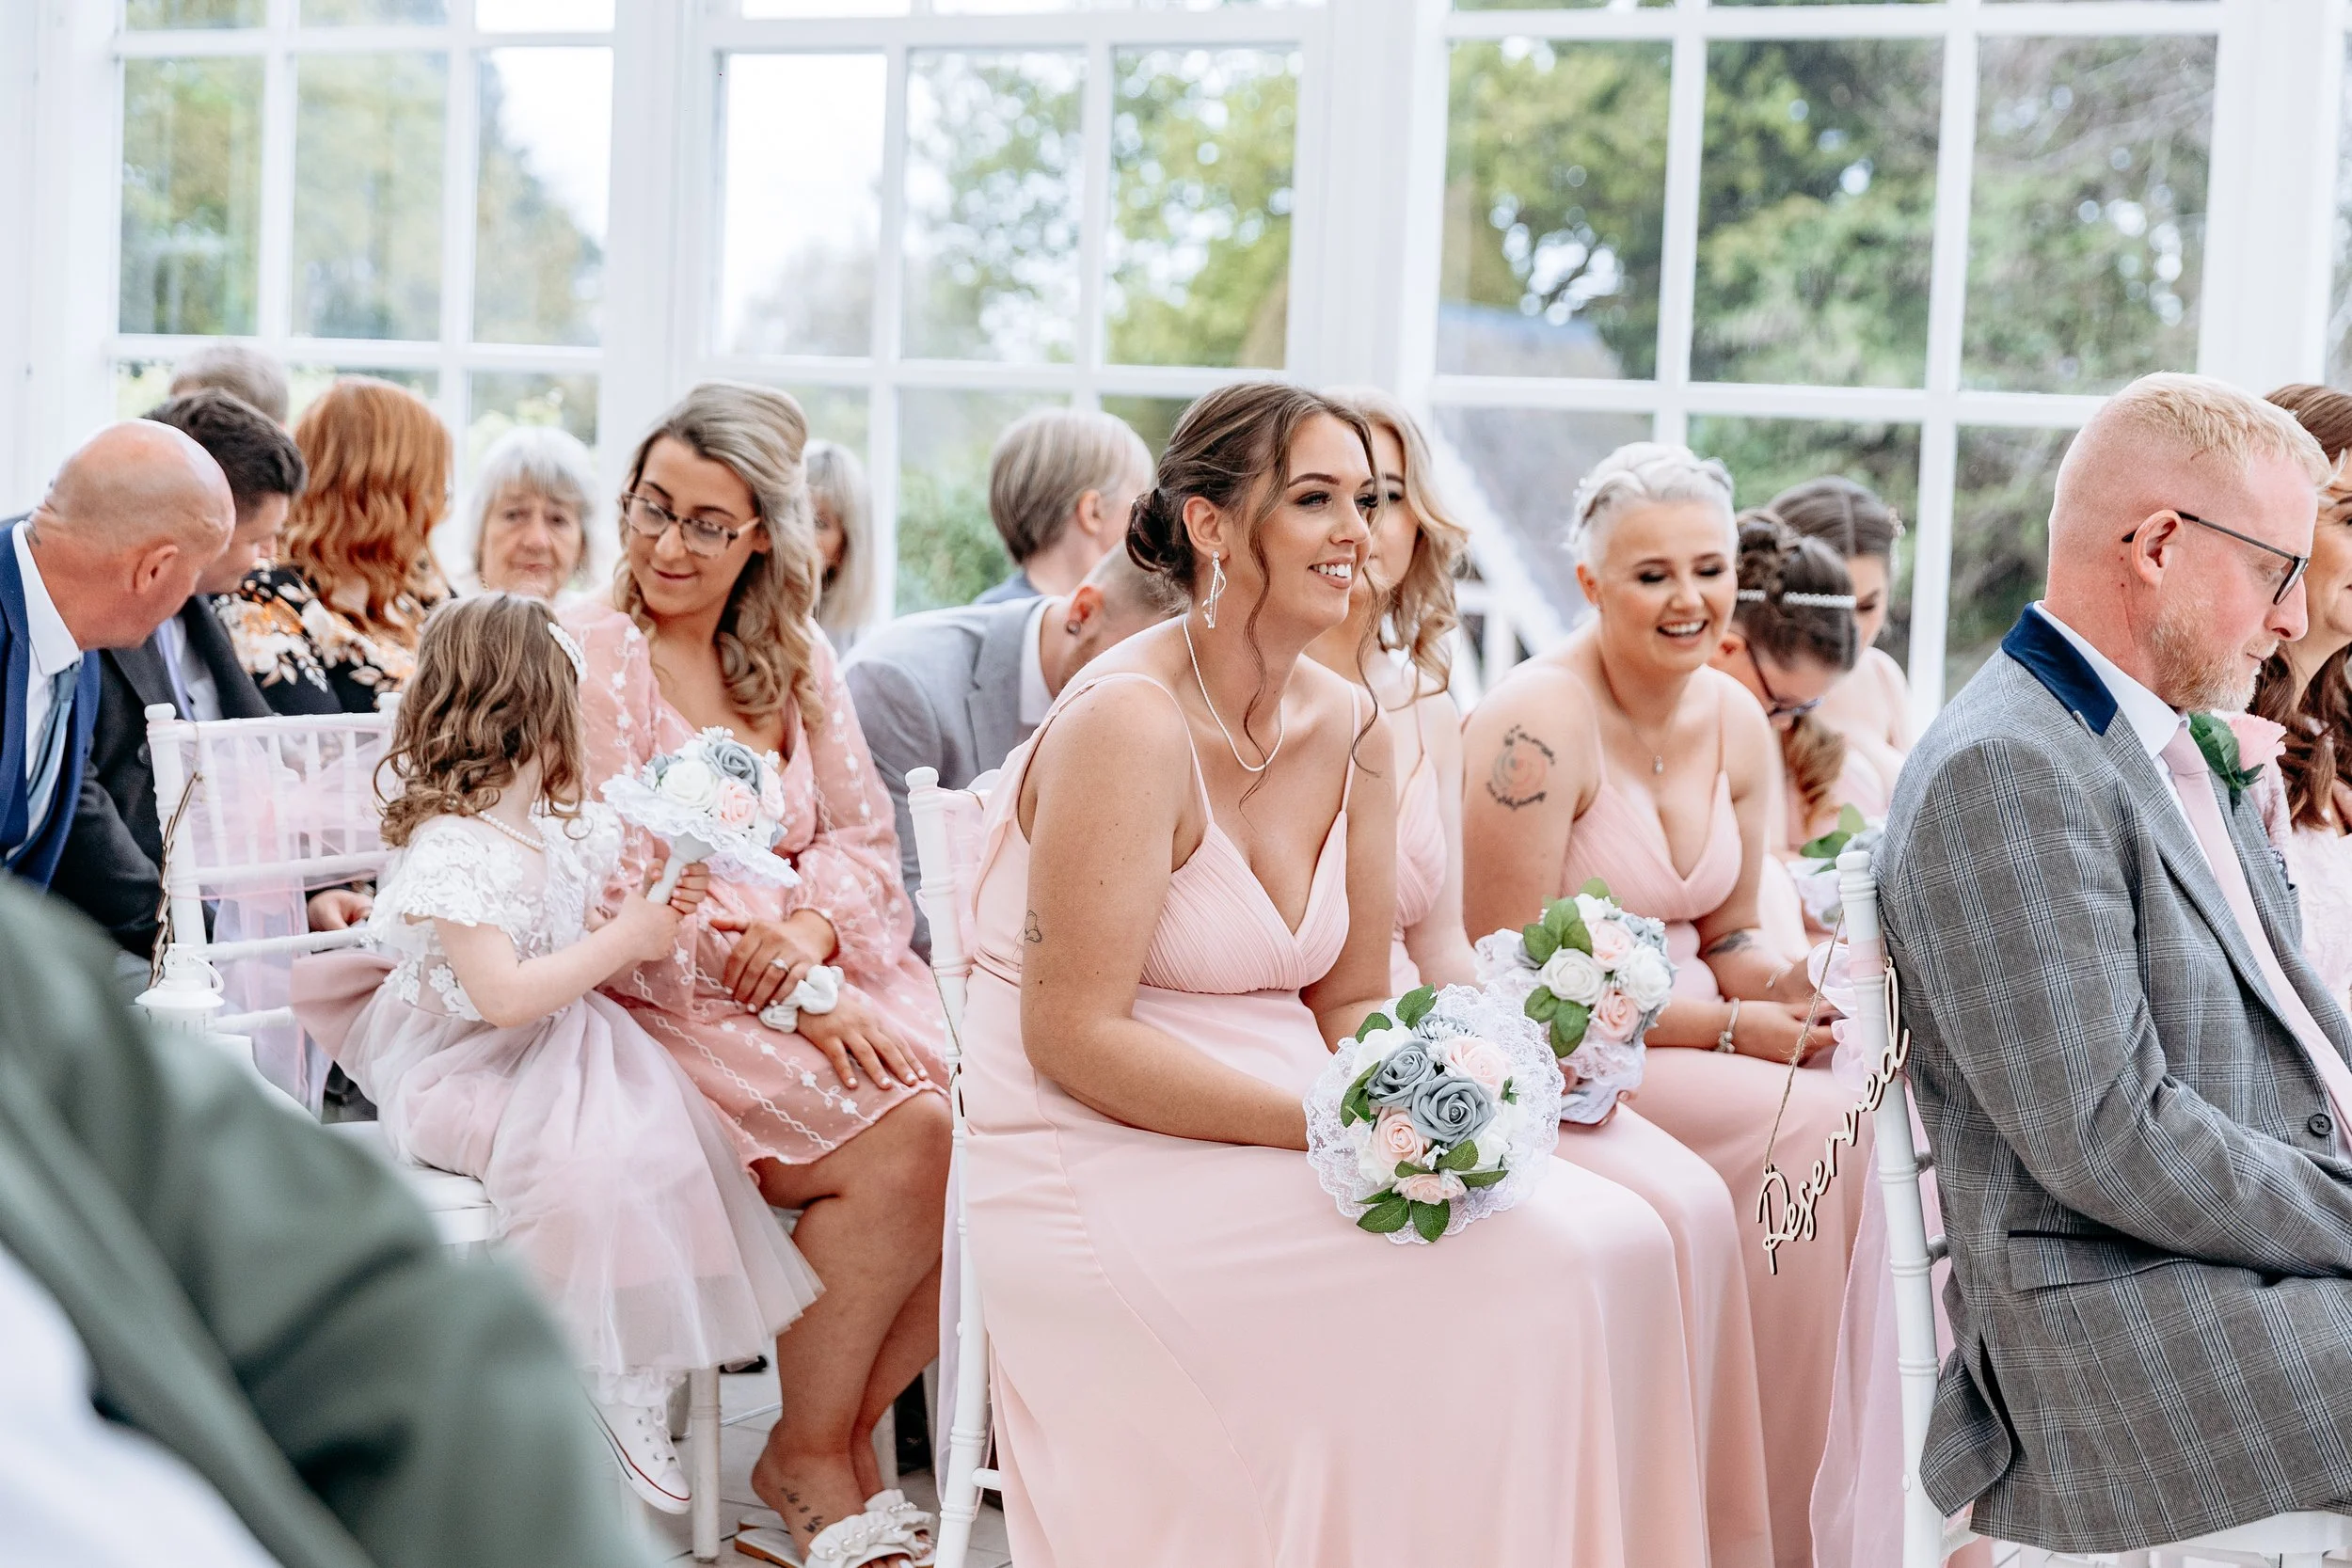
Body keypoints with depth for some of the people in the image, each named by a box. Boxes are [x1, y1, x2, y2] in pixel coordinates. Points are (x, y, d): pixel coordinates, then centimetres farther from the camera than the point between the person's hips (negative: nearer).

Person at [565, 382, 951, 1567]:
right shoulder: (591, 653, -3)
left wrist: (815, 927, -10)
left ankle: (848, 1432, -6)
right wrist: (786, 993, -18)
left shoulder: (795, 659, 17)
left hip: (822, 983, 6)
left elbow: (865, 839, 13)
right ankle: (806, 1461, -9)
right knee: (905, 1138, -28)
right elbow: (621, 889, -10)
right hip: (665, 1011, -6)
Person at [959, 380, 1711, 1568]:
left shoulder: (1350, 730, 7)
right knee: (1533, 1271, -21)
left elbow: (1351, 1001, 12)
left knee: (1619, 1240, -13)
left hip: (1272, 1142, 7)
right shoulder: (1129, 723, -15)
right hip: (1107, 1177, -7)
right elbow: (1073, 1036, -18)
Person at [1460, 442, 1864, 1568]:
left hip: (1687, 1036, 7)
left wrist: (1796, 985, -8)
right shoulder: (1540, 723, -16)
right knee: (1820, 1128, -25)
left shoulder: (1737, 724, 7)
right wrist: (1726, 1030, -18)